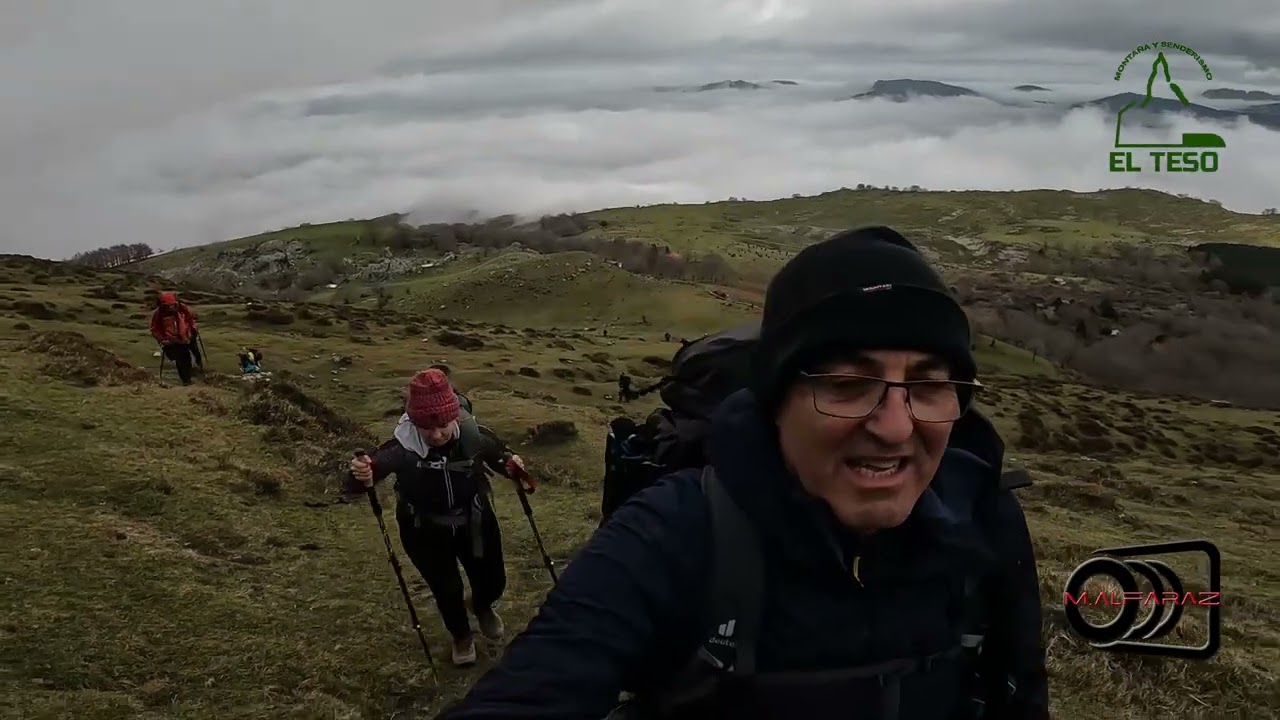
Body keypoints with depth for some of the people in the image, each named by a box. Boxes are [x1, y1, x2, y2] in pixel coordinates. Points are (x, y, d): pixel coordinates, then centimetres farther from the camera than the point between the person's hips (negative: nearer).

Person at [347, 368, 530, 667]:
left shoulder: (475, 436, -25)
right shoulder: (401, 448, -30)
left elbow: (499, 456, -4)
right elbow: (356, 482, -30)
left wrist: (512, 466, -28)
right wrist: (361, 477, -55)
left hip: (475, 522, 2)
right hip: (425, 531, -2)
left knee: (493, 581, 15)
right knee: (447, 590, 7)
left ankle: (482, 608, 55)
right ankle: (462, 637, 43)